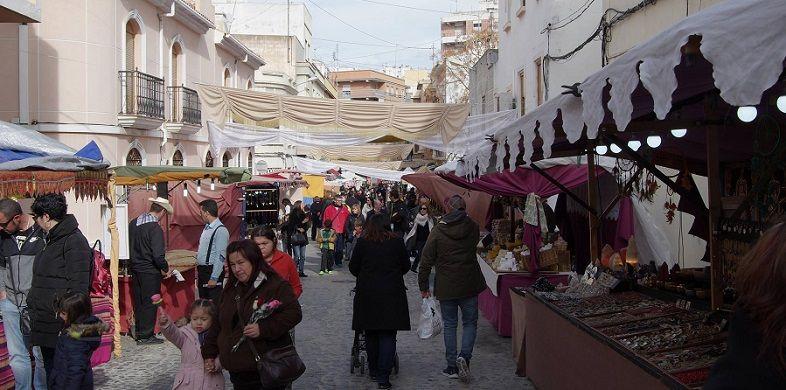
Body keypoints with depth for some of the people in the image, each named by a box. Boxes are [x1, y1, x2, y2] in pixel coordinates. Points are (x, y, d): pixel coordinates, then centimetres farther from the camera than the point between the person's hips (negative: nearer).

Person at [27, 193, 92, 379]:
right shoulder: (52, 239, 16)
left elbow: (78, 286, -19)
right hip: (46, 322, 10)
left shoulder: (74, 241, -15)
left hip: (60, 325, -10)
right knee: (50, 369, 16)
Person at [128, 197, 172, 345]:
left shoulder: (133, 223, 3)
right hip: (150, 271, -7)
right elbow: (158, 255, -23)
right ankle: (145, 336, 11)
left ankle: (138, 332, 28)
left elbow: (128, 246, 11)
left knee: (138, 302, 17)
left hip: (135, 269, 7)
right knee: (150, 303, 4)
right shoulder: (155, 229, -20)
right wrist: (166, 269, -7)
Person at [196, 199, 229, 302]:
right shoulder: (206, 228, 12)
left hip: (212, 271, -9)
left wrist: (214, 278, -21)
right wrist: (198, 275, 18)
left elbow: (221, 256, -19)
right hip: (202, 270, 9)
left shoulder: (221, 230, -16)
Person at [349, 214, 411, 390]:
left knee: (371, 334, 14)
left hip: (367, 293, 1)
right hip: (392, 294, -1)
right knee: (388, 335, 1)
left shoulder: (362, 241, 0)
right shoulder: (396, 241, 0)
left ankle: (373, 371, 23)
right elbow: (406, 266, 7)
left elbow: (353, 267, 3)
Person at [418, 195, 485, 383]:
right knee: (470, 323, 13)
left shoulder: (438, 231, -8)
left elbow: (426, 261, -6)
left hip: (446, 287, -1)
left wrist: (423, 286, 2)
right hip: (470, 285, 1)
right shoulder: (473, 228, -2)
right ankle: (464, 356, -8)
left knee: (450, 325, 10)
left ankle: (452, 366, 11)